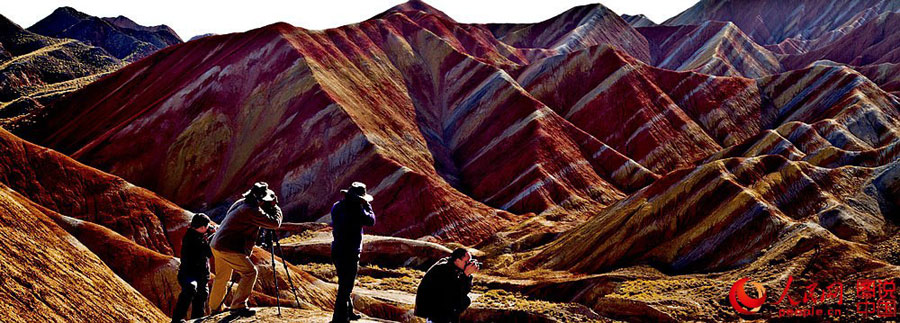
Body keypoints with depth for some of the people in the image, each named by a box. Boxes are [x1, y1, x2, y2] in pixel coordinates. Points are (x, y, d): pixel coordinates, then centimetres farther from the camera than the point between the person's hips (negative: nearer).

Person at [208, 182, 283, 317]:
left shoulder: (240, 203, 12)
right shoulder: (252, 211, -18)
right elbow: (275, 223, -17)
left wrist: (268, 208, 18)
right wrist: (276, 209, 1)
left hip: (217, 245, 10)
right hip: (229, 248, -10)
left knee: (222, 276, 22)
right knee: (250, 272, -8)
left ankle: (215, 307, 34)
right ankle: (238, 306, -10)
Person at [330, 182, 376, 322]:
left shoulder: (337, 207, 5)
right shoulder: (356, 210, -19)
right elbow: (371, 220, -7)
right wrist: (367, 205, 7)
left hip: (337, 251, 9)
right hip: (349, 253, -9)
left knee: (345, 285, 23)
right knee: (345, 287, -2)